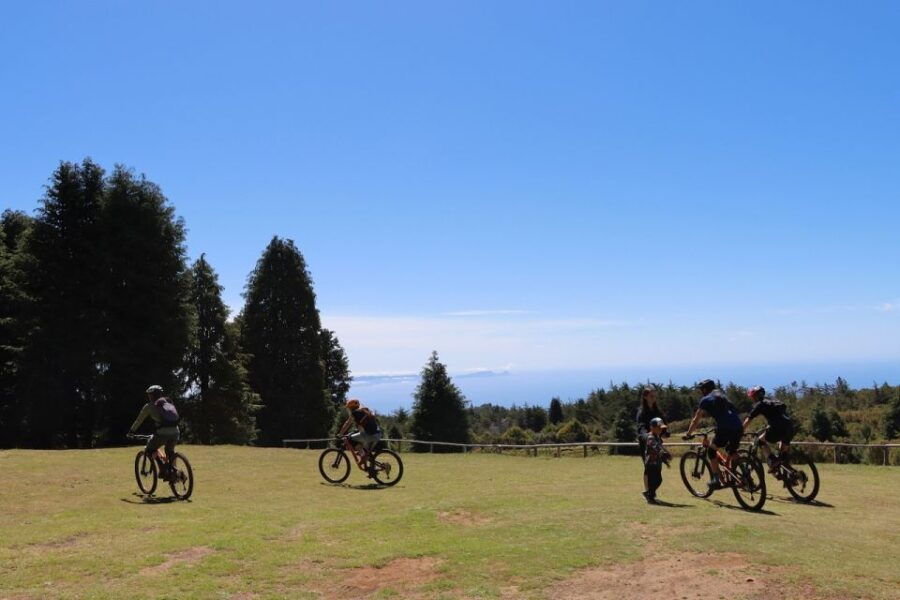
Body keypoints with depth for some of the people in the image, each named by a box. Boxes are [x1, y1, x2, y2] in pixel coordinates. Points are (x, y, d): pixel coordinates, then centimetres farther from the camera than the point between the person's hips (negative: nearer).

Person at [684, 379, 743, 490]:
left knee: (711, 451, 12)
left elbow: (695, 420, 12)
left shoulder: (706, 399, 10)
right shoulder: (722, 396, 28)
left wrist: (688, 434, 21)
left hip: (725, 428, -6)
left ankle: (716, 479, 7)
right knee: (732, 452, 26)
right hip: (738, 427, 6)